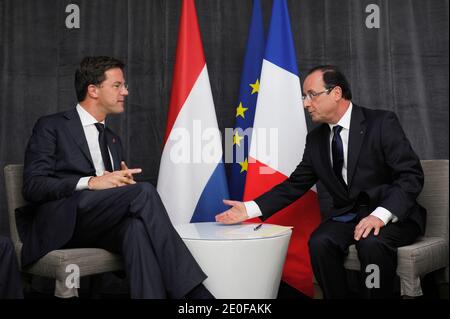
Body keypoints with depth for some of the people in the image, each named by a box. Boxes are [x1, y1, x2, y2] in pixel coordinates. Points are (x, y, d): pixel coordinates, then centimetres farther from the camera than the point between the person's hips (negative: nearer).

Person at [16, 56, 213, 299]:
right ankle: (191, 290, -31)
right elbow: (33, 186, -7)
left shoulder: (112, 140, 26)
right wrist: (90, 182, -20)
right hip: (59, 226, -5)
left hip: (101, 226, 5)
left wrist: (124, 181, 0)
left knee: (137, 226, -33)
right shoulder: (52, 126, 5)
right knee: (144, 191, -28)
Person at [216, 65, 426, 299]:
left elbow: (411, 176, -15)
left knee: (372, 242, -34)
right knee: (320, 242, -25)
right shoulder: (316, 139, 6)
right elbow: (295, 184, 8)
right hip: (347, 215, 4)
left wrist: (381, 215, -30)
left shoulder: (382, 123, -9)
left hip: (394, 215, -4)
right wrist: (250, 209, -4)